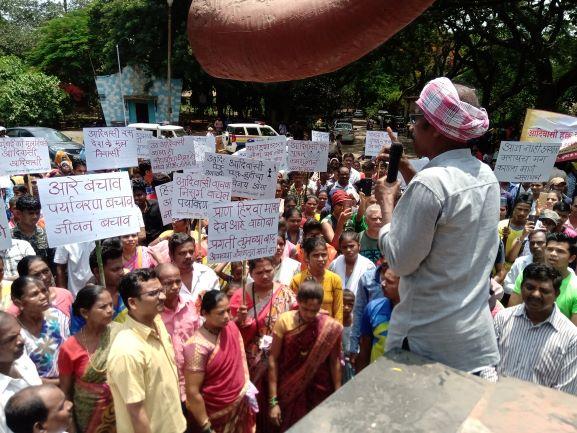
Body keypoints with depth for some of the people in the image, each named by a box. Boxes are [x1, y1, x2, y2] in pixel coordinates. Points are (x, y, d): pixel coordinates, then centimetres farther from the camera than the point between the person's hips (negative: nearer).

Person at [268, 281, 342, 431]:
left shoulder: (330, 327, -12)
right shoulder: (284, 321, -14)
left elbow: (334, 362, -3)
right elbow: (273, 360, -10)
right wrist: (273, 401, -11)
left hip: (319, 394, 0)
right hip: (289, 393, 0)